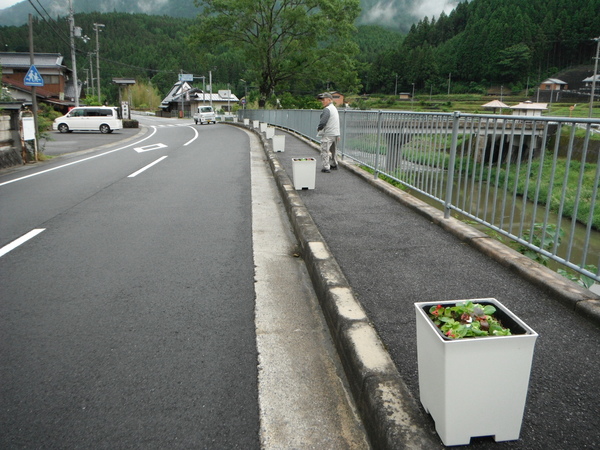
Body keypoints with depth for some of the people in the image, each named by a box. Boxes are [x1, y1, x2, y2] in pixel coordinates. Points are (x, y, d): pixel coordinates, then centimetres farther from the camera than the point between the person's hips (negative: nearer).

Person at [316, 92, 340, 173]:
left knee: (325, 151, -6)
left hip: (328, 134, -10)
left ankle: (326, 167, -8)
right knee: (332, 150, 21)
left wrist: (319, 128, -3)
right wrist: (338, 135, 22)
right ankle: (334, 165, 32)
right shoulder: (334, 108, 16)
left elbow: (323, 122, -23)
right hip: (335, 133, 10)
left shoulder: (327, 109, -16)